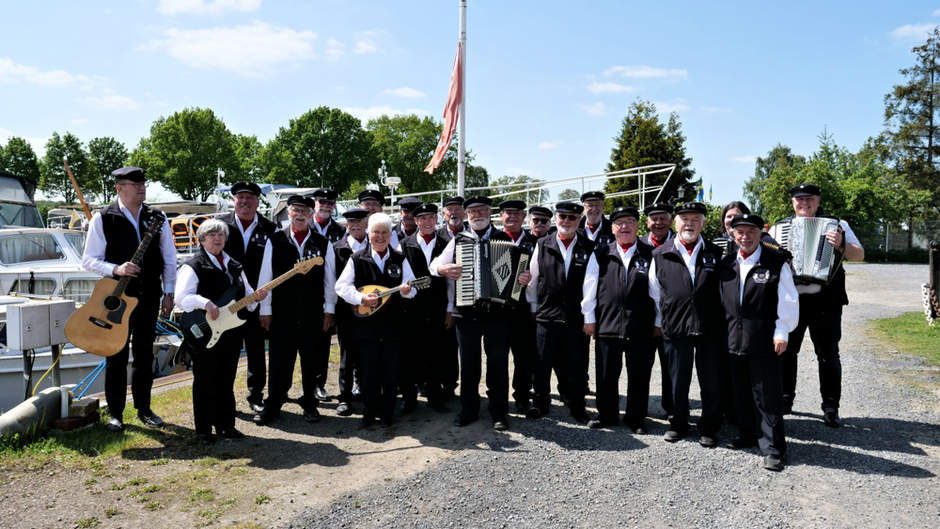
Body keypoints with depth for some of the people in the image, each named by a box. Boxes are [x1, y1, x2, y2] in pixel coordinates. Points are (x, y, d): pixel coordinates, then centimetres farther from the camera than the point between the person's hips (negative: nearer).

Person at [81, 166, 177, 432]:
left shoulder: (157, 217, 5)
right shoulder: (103, 218, -4)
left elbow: (169, 259, 8)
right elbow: (89, 260, -3)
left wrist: (168, 293, 3)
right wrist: (116, 269, -21)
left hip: (149, 296, 3)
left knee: (144, 354, 11)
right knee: (117, 356, 3)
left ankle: (143, 408, 23)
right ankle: (115, 413, 16)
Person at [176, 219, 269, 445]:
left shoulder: (234, 266, 14)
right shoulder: (193, 266, -7)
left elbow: (246, 294, 19)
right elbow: (182, 297, -18)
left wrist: (256, 297, -2)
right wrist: (205, 303, -33)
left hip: (232, 335, 6)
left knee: (226, 382, 14)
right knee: (206, 384, 3)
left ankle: (225, 425, 26)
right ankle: (203, 430, 15)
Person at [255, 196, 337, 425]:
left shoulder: (322, 243, 5)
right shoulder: (275, 240, 2)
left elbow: (329, 278, 6)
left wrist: (329, 309, 3)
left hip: (313, 315, 1)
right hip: (282, 314, -1)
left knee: (311, 362, 9)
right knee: (279, 361, 4)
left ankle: (309, 404, 24)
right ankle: (273, 404, 18)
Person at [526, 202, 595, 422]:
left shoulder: (588, 247, 3)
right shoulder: (543, 245, 6)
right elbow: (533, 278, 9)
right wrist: (532, 307, 9)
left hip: (577, 316, -1)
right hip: (547, 314, 1)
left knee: (578, 364, 7)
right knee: (542, 363, 7)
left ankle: (577, 406, 23)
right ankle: (540, 403, 24)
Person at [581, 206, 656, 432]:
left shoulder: (651, 255, 3)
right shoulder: (600, 256, 6)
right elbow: (590, 289, 6)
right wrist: (589, 318, 4)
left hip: (641, 328, -1)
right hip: (607, 326, 1)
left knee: (639, 376, 7)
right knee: (606, 374, 9)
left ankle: (636, 418, 23)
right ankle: (605, 415, 25)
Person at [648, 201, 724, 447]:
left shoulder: (715, 254, 7)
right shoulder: (660, 255, 5)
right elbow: (655, 293, 12)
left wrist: (721, 320, 9)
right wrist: (659, 322, 11)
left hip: (709, 328, 0)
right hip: (674, 327, 0)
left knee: (710, 382, 6)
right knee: (678, 380, 10)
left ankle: (709, 429, 21)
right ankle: (678, 424, 27)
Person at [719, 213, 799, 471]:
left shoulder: (776, 263, -6)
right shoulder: (726, 264, 8)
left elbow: (788, 301, -7)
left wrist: (781, 333, -12)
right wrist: (726, 329, 14)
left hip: (765, 342, -5)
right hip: (735, 340, 5)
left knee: (767, 396, -1)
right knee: (742, 392, 16)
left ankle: (773, 448, 8)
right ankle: (747, 434, 32)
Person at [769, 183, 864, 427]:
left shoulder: (836, 225, 4)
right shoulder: (778, 228, 10)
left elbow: (859, 254, -3)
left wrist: (841, 245, -23)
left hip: (825, 301, -2)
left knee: (828, 354, 3)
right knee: (786, 351, 9)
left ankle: (831, 408, 12)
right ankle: (785, 400, 22)